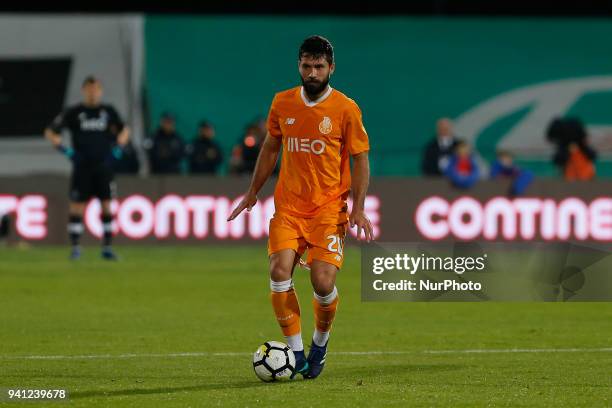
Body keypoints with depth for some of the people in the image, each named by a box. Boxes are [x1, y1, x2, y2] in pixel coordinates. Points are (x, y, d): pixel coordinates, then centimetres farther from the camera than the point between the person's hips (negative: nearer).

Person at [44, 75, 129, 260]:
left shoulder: (108, 111, 7)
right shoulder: (73, 113, 1)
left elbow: (124, 130, 22)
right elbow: (50, 132, 6)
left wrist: (118, 147, 8)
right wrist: (64, 149, -3)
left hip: (103, 167, 2)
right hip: (82, 168, -2)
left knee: (107, 205, -1)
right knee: (77, 206, -4)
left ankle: (107, 247, 4)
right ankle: (75, 247, 3)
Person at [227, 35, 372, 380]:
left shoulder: (346, 109, -4)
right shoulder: (282, 103, 6)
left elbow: (361, 160, -1)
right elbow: (270, 149, 19)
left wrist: (359, 208, -9)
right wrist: (253, 193, 18)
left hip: (329, 208, -3)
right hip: (288, 205, 3)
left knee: (323, 282, -13)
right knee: (280, 271, -16)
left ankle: (321, 341, 17)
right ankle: (296, 352, -5)